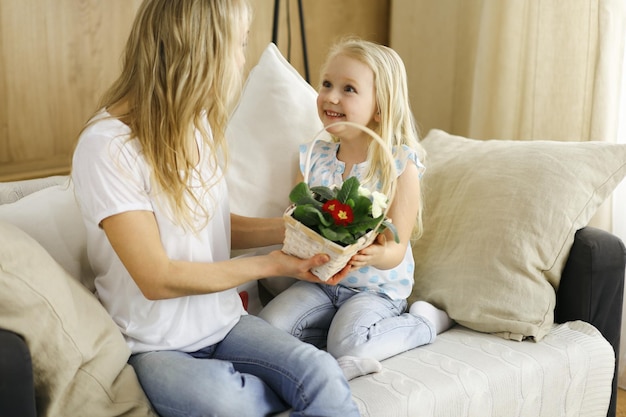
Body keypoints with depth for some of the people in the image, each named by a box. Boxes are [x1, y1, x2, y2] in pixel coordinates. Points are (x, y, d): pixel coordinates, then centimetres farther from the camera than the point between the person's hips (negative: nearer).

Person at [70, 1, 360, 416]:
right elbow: (157, 279, -20)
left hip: (225, 322, 5)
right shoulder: (106, 147, -20)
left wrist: (289, 229, -2)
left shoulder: (202, 124, 3)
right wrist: (272, 264, -16)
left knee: (321, 371, -24)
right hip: (156, 346, -4)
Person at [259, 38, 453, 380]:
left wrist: (373, 256, -39)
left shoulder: (400, 165, -13)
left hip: (378, 288, -4)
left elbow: (395, 251, -15)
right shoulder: (313, 157, 1)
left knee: (346, 342, -28)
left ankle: (424, 322, -3)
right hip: (320, 281, 4)